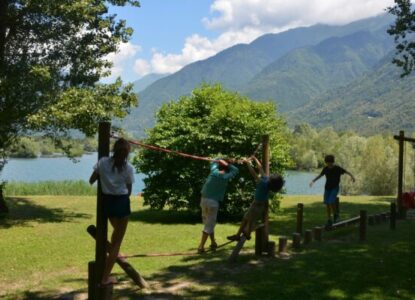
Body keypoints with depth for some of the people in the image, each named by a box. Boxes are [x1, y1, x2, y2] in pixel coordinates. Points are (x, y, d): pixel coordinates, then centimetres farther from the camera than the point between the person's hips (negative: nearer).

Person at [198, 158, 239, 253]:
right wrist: (227, 164, 7)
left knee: (208, 222, 18)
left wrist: (222, 162, 15)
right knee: (209, 225, -2)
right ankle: (201, 246, -8)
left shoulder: (214, 171, 3)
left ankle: (213, 243, 27)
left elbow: (215, 162, 24)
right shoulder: (225, 177, -6)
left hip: (204, 199, 6)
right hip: (213, 202, -5)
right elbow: (236, 170, 10)